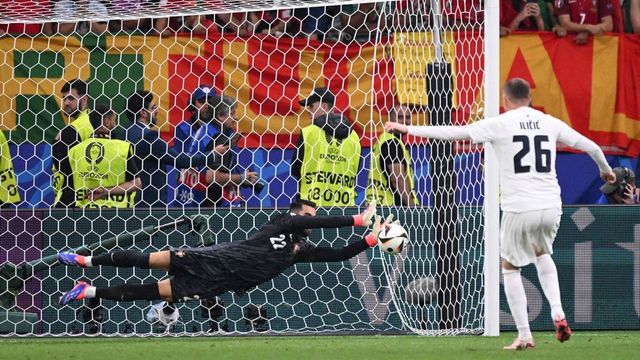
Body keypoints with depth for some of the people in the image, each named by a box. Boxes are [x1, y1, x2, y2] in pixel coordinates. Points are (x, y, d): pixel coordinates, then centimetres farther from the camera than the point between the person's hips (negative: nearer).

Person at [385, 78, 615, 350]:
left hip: (519, 209, -4)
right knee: (542, 253, 31)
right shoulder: (550, 123, 10)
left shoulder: (499, 124, -2)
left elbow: (454, 132, -5)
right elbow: (591, 146, 19)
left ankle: (524, 335, 8)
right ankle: (557, 312, 11)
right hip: (551, 207, 4)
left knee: (510, 266, 15)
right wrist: (606, 170, 40)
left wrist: (408, 129, 1)